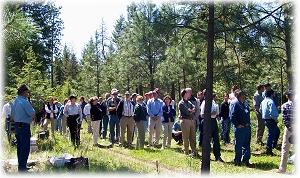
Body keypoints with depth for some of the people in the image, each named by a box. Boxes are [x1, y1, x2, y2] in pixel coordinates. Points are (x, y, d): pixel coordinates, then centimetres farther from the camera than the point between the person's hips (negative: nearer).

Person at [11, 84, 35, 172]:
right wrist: (31, 117, 1)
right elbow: (33, 115, -18)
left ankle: (20, 166, 25)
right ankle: (22, 168, -3)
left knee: (20, 147, 16)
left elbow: (12, 116, 18)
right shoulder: (24, 102, -18)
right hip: (24, 126, -9)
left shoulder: (14, 102, 11)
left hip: (17, 126, 9)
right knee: (25, 148, -5)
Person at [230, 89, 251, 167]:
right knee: (238, 145, 4)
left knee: (247, 145, 13)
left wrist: (248, 123, 15)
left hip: (247, 127, 7)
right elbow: (232, 116, -16)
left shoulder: (246, 103, 12)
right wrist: (237, 125, -15)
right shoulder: (234, 103, -12)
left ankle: (246, 160, 25)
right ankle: (237, 161, 17)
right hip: (239, 128, -7)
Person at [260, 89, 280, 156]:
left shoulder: (263, 101, 10)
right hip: (271, 120, -10)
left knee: (277, 131, 26)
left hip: (266, 119, 10)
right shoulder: (271, 102, -21)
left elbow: (260, 110, 19)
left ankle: (274, 145, 32)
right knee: (271, 135, -1)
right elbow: (272, 112, -29)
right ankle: (269, 150, 6)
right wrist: (275, 119, -15)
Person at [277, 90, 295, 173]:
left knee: (285, 149, 5)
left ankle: (282, 168, 10)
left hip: (289, 128, -3)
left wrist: (291, 129, -11)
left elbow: (284, 120, -13)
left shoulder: (284, 106, -6)